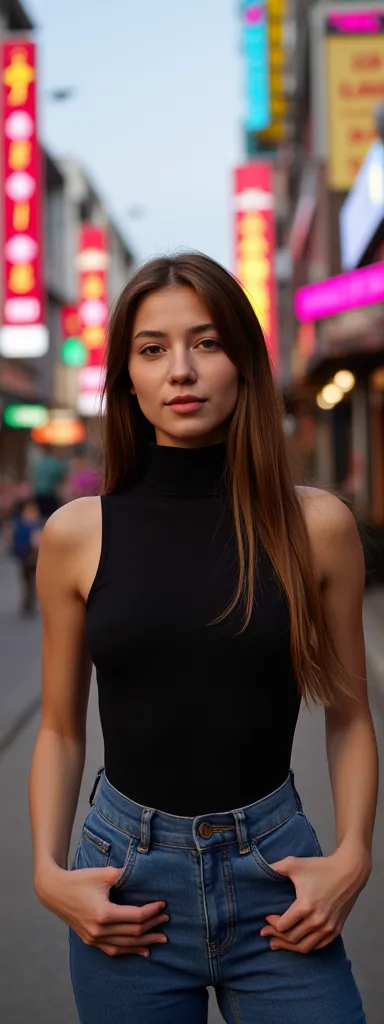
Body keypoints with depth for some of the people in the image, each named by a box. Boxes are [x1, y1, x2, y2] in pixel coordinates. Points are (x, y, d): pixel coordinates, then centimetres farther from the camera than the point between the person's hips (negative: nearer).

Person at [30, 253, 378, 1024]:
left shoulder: (317, 526, -4)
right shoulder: (77, 535, -3)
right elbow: (60, 730, 6)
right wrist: (48, 870, -7)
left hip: (276, 874, 0)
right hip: (126, 882, 1)